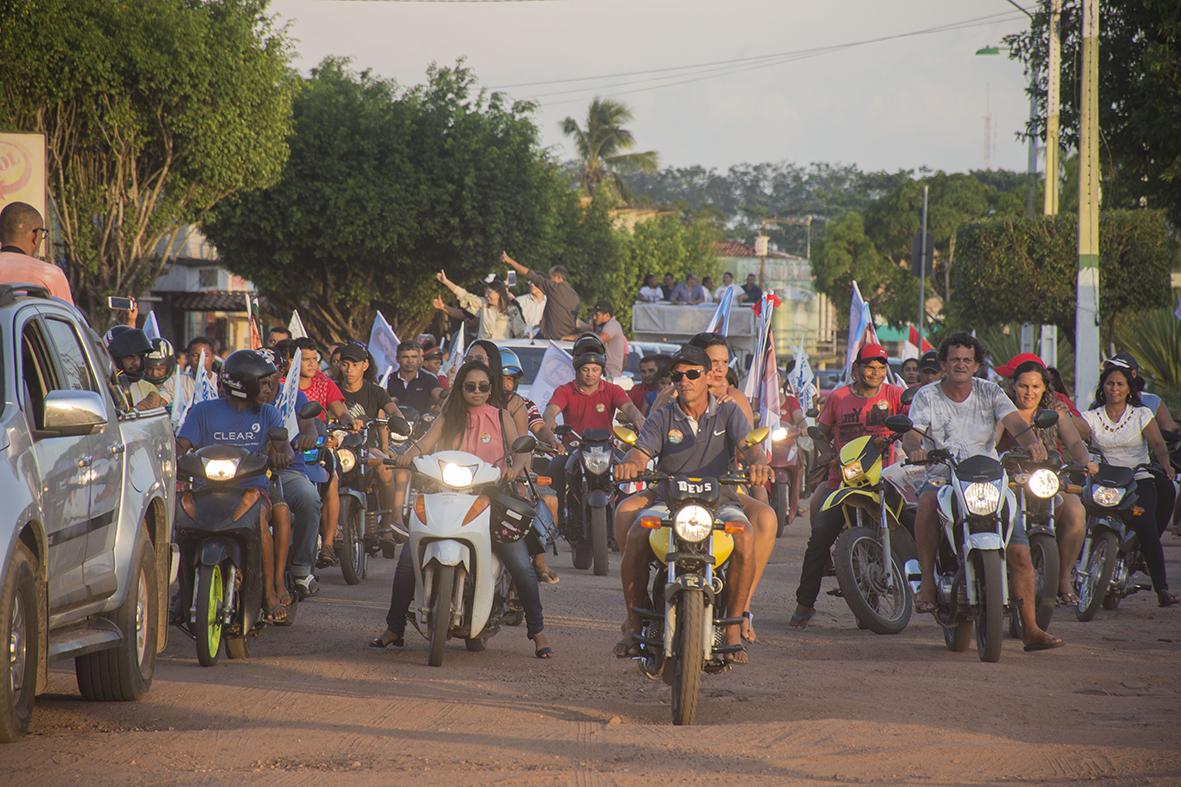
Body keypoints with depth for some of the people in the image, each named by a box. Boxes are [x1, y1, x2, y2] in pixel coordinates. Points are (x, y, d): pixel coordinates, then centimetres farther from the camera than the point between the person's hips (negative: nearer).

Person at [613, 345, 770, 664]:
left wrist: (758, 463, -32)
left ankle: (733, 627, -20)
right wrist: (630, 464, -28)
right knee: (636, 537, -31)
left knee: (744, 538, -33)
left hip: (719, 500, 0)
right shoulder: (663, 416, 12)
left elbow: (749, 445, -7)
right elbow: (642, 451, -2)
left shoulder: (728, 413, 10)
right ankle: (635, 621, -14)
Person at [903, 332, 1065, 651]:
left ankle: (1031, 629, -6)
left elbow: (1014, 422, -8)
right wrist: (914, 448, -35)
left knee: (1020, 552, -12)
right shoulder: (927, 397, 4)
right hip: (943, 477, -2)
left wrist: (1031, 442, -30)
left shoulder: (990, 392, 7)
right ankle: (927, 581, -32)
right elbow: (912, 432, -10)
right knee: (927, 501, -39)